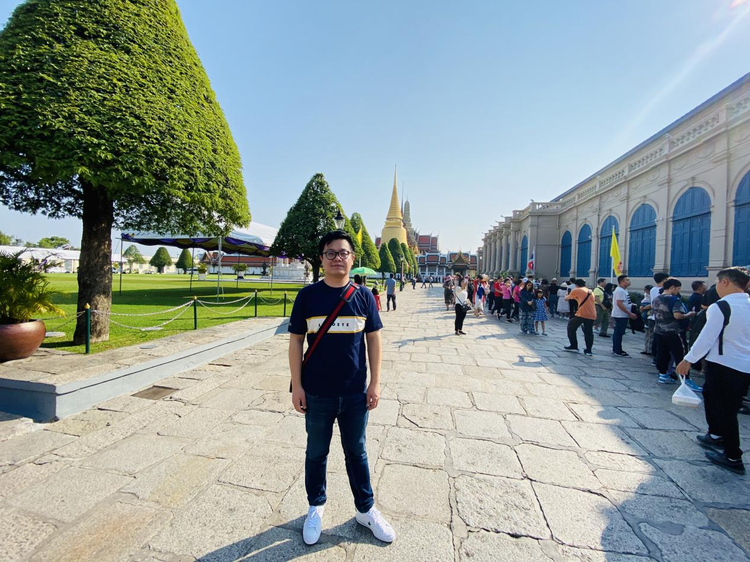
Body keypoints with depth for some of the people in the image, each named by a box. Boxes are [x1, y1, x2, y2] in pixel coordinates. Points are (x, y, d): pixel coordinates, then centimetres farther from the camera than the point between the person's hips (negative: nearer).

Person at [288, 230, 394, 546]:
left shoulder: (363, 296, -4)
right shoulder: (308, 295, -7)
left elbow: (374, 339, 0)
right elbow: (296, 341, -3)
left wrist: (375, 383, -1)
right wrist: (296, 386, -5)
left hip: (356, 394, 1)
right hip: (317, 394, 0)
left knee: (356, 452, 19)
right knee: (316, 453, 19)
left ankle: (365, 510, 41)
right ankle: (316, 507, 44)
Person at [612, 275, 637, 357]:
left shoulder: (624, 290, 14)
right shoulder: (620, 291, -18)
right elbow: (619, 304, -24)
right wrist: (630, 314, -22)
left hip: (622, 315, 11)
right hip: (621, 315, -11)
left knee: (618, 333, 14)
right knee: (619, 333, -6)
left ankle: (616, 350, 22)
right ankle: (618, 351, -2)